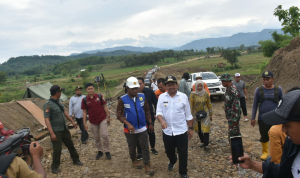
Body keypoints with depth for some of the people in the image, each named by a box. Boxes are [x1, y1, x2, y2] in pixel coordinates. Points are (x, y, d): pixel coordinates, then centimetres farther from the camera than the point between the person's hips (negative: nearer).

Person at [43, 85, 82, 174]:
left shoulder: (58, 101, 5)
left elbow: (64, 112, 16)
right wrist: (52, 133, -26)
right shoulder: (48, 105, -20)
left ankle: (76, 160, 34)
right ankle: (55, 167, 21)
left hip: (64, 129, 8)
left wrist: (72, 121, 17)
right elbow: (47, 120, -22)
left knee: (70, 145, 17)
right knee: (57, 150, 1)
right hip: (56, 131, -8)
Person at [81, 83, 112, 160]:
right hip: (93, 122, 2)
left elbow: (105, 107, 0)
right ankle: (100, 151, 31)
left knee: (105, 135, -8)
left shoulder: (99, 96, -7)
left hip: (102, 119, -1)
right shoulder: (84, 100, -5)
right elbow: (84, 112, 0)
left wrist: (108, 116, -2)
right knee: (96, 138, 11)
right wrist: (84, 123, -2)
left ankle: (107, 151, 10)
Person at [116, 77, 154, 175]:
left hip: (143, 128, 1)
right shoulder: (123, 100, -14)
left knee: (145, 147, 5)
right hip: (130, 129, -1)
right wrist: (128, 124, -24)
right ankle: (134, 160, 44)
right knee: (132, 147, 18)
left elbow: (147, 111, 4)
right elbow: (119, 115, -12)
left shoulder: (142, 96, -6)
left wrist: (150, 123, 2)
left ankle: (147, 165, 20)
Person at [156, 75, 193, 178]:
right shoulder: (161, 97, -2)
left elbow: (188, 115, 1)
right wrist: (162, 121, -27)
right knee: (169, 152, 20)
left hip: (181, 131, -2)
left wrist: (191, 128, 3)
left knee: (183, 153, 6)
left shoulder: (183, 96, -4)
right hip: (167, 131, 2)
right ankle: (172, 161, 53)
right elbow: (159, 112, -7)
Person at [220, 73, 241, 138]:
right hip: (230, 115, 10)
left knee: (232, 135, -5)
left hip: (233, 116, -10)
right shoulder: (228, 89, 9)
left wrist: (234, 119, -24)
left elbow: (236, 105, -25)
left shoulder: (233, 90, -23)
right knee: (236, 133, 18)